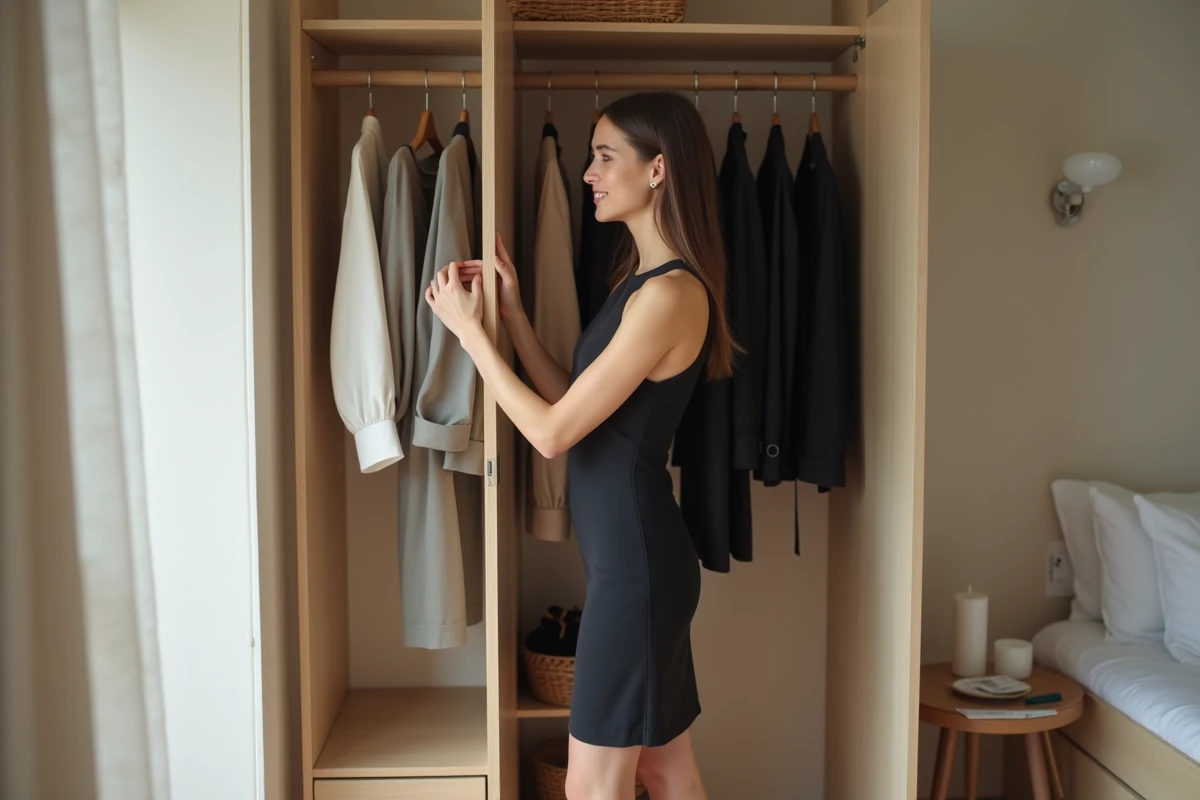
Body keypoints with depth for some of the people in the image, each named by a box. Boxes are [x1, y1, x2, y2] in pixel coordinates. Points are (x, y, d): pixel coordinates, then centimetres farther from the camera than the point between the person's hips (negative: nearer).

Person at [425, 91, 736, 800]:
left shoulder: (670, 293, -20)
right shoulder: (643, 277, 12)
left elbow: (553, 431, -19)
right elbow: (573, 399, 12)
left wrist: (470, 329, -10)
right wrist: (512, 312, 5)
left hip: (636, 558, -10)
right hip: (639, 553, 10)